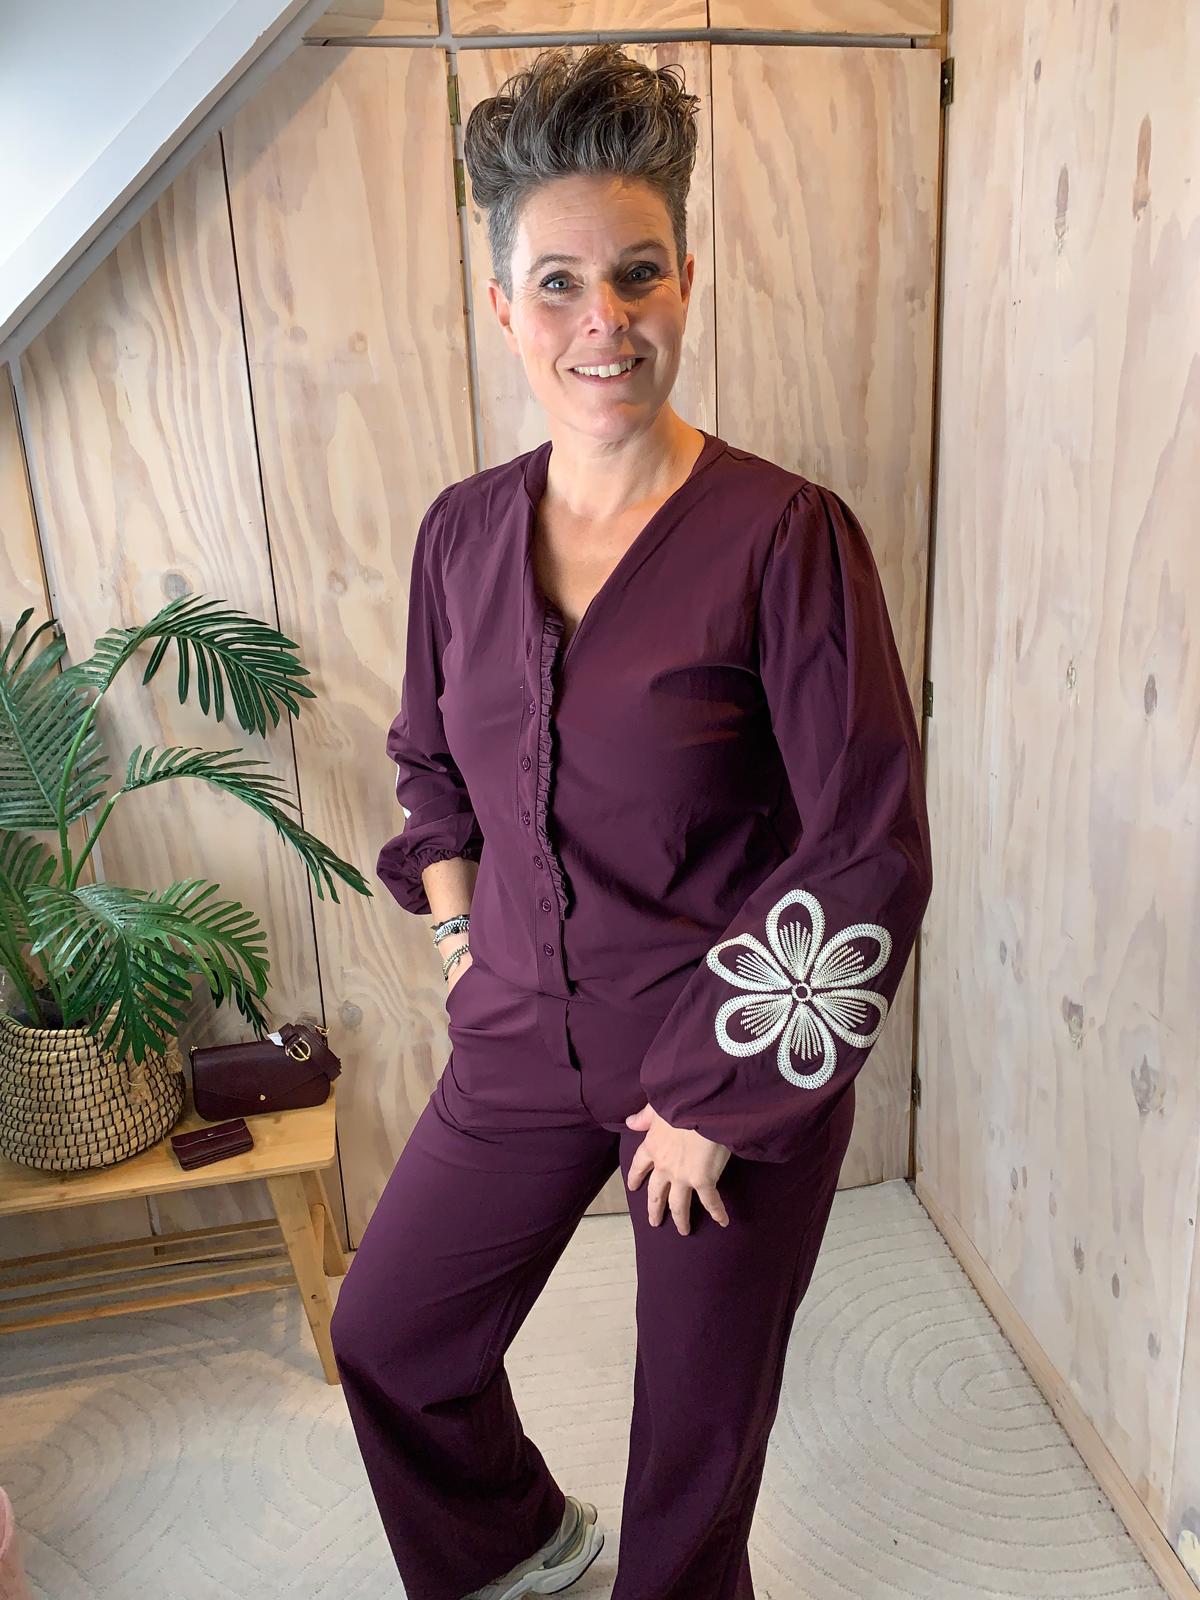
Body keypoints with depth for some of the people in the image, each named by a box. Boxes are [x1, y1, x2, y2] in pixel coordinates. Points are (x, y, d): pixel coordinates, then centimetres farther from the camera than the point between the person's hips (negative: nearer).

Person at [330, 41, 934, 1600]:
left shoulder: (786, 535, -18)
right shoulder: (465, 529, -2)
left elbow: (872, 857, -18)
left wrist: (727, 1100, -15)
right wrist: (456, 922, 3)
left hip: (742, 1064, -4)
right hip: (522, 1044, 5)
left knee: (700, 1421, 17)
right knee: (389, 1337, 20)